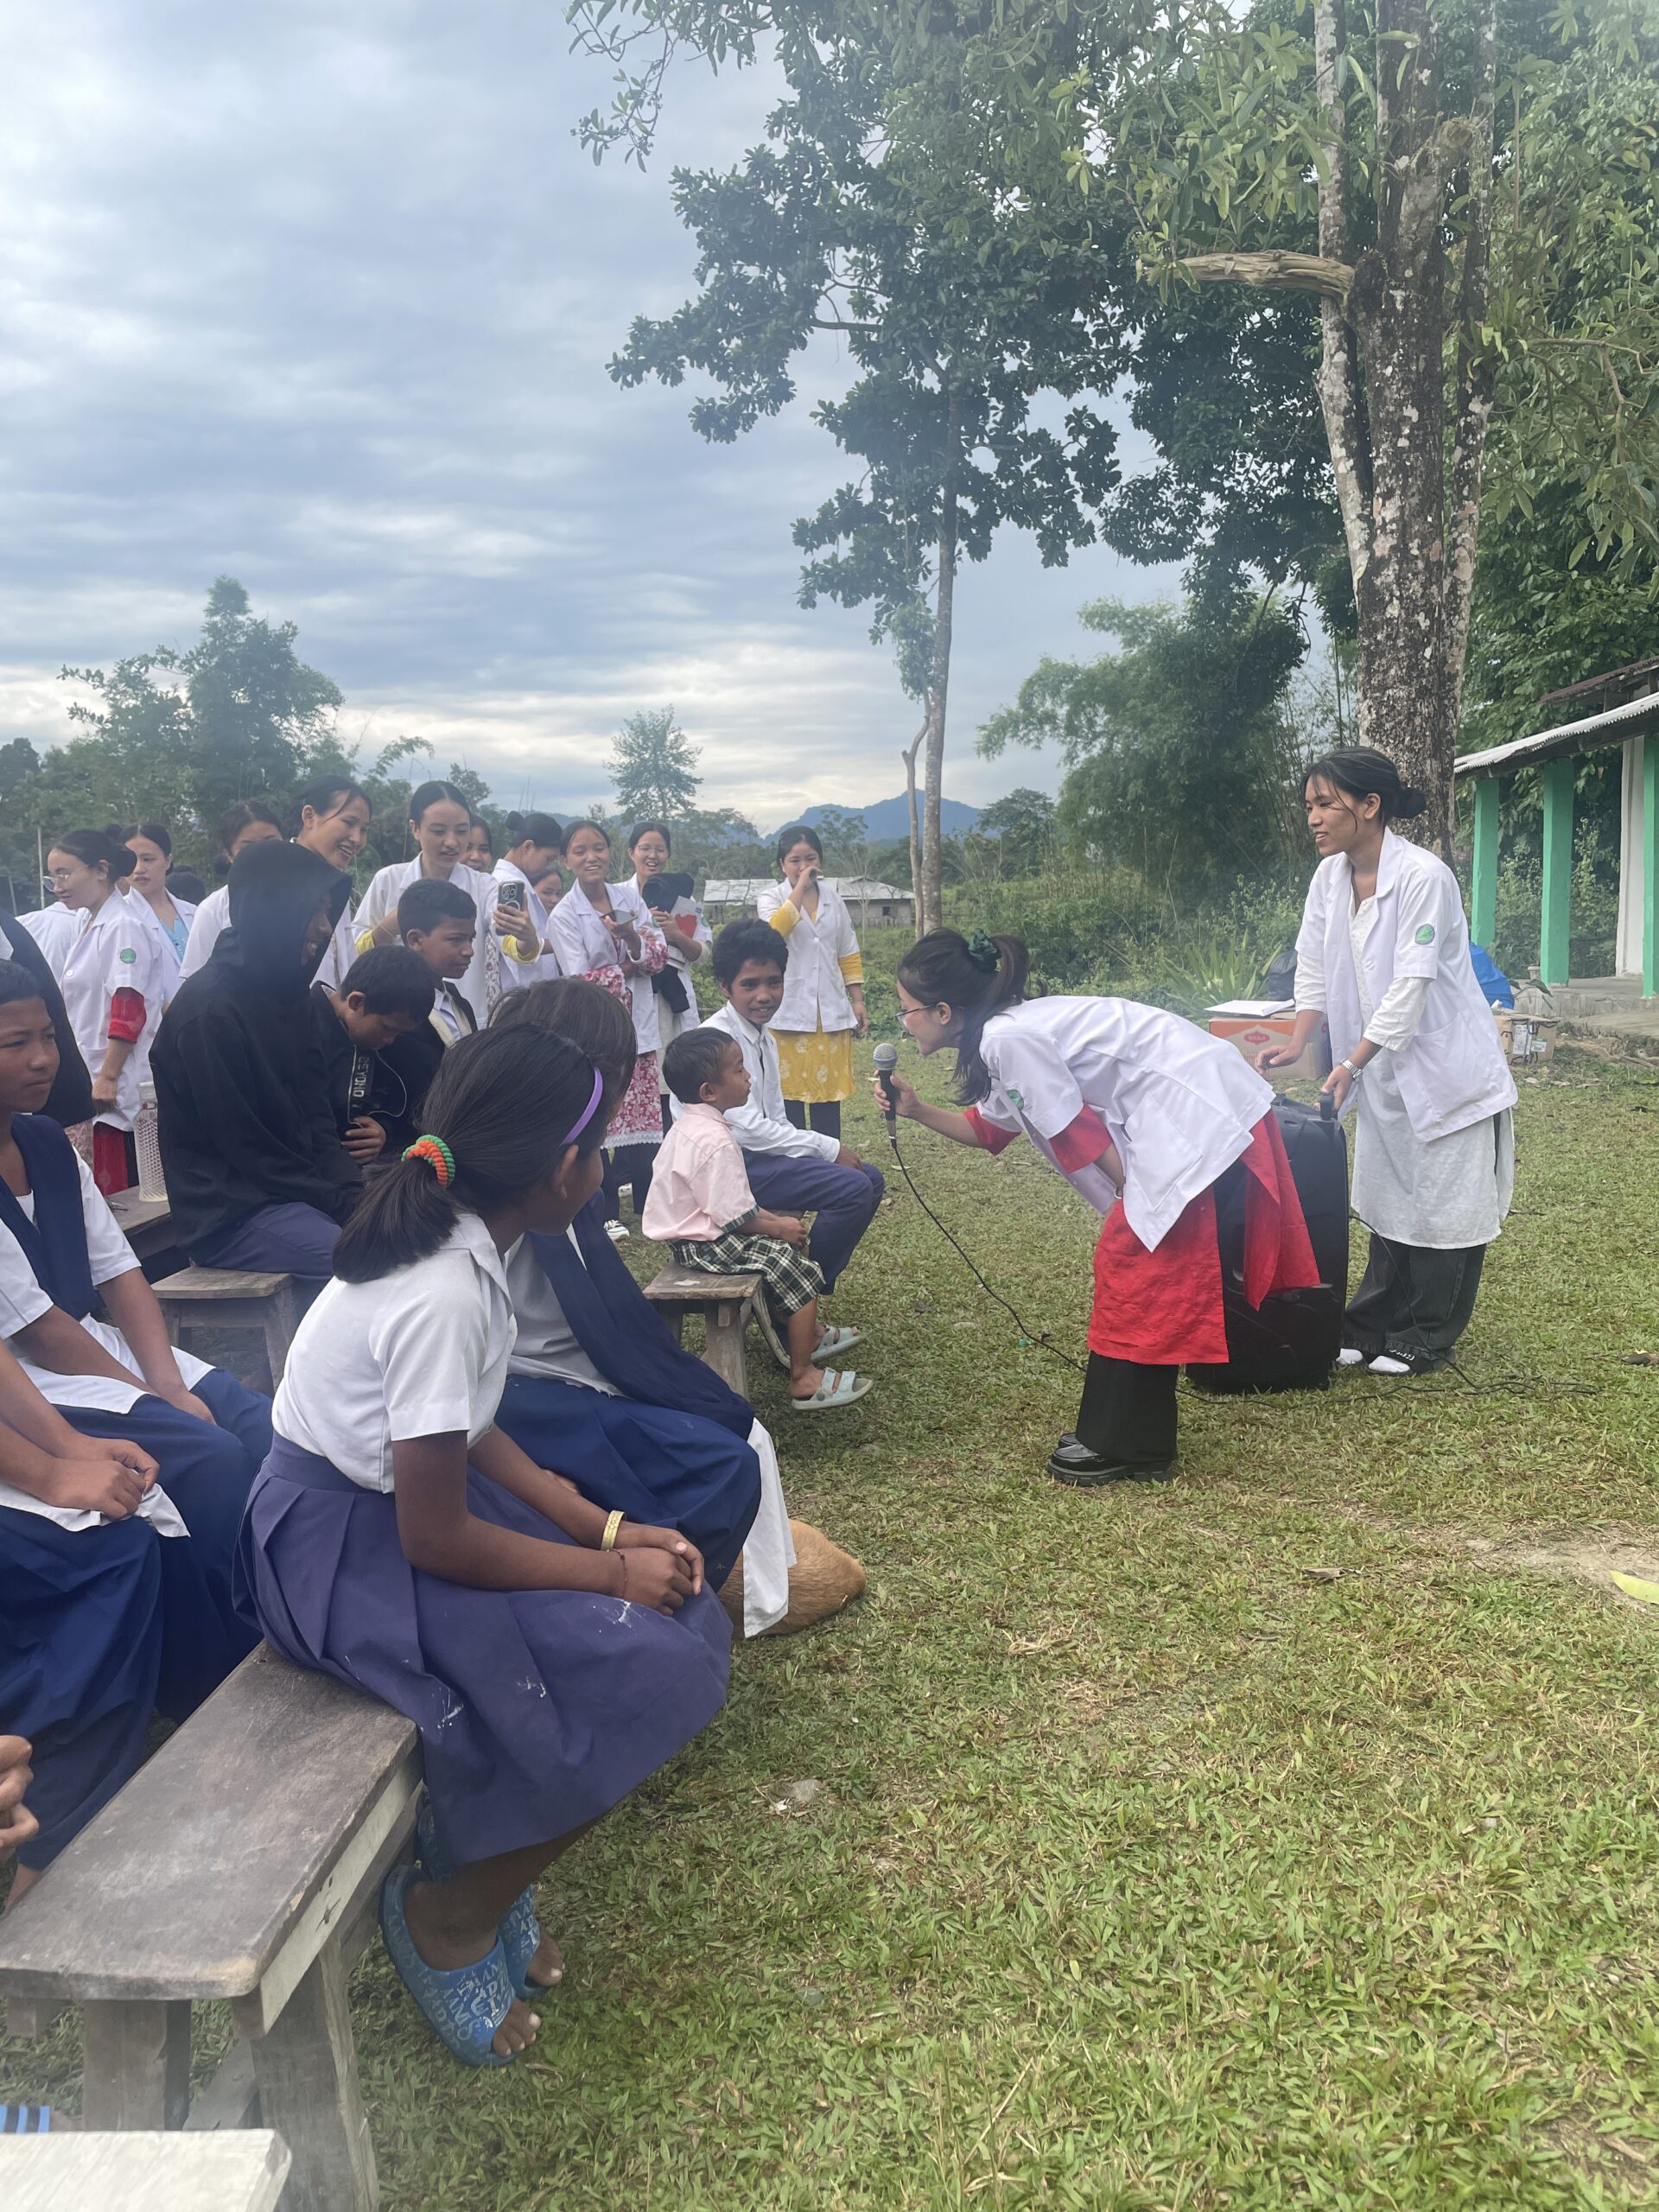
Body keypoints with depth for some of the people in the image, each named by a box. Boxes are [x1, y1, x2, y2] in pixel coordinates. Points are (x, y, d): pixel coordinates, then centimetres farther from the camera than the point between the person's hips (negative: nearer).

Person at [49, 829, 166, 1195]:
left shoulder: (125, 926, -11)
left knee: (117, 1196, -8)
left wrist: (108, 1078, -19)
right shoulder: (91, 926, 17)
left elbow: (128, 1013, -17)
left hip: (117, 1089, -9)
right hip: (91, 1083, 9)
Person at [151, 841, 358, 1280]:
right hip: (229, 1214, -8)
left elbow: (316, 1116, 9)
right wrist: (342, 1204, -14)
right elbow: (244, 1146, -16)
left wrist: (354, 1191, -6)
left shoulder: (288, 995, 10)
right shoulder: (209, 1009, -16)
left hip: (295, 1191, 8)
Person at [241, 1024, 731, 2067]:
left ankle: (487, 1875, 15)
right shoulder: (444, 1295, -29)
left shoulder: (459, 1240, -2)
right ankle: (449, 1917, 4)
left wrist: (607, 1529, 0)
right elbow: (436, 1537, -23)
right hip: (346, 1550, -9)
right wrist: (612, 1572, -13)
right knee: (638, 1677, -19)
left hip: (404, 1493, 9)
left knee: (683, 1624, 0)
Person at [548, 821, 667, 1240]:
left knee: (645, 1118, 5)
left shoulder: (629, 898, 6)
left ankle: (649, 1202, 19)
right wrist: (626, 969, -6)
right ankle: (605, 1213, 10)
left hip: (638, 1026, 4)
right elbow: (580, 982, -11)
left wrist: (632, 938, -17)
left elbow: (660, 955, 0)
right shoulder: (564, 915, -5)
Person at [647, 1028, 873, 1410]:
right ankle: (804, 1381, -4)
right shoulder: (715, 1141, -28)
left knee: (788, 1249, 23)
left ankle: (805, 1334, 37)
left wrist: (772, 1219, 9)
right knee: (801, 1271, -10)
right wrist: (777, 1226, -9)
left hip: (699, 1226, 11)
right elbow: (734, 1215, -25)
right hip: (706, 1245, -11)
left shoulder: (690, 1124, 6)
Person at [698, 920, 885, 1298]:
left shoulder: (764, 1037, 11)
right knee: (853, 1189, -20)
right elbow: (748, 1129, -23)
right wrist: (829, 1149, -17)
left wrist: (829, 1149, -3)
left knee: (870, 1178, 6)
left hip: (763, 1152, 10)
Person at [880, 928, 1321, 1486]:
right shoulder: (1011, 1029, 14)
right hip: (1195, 1108, 10)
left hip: (1198, 1112, -10)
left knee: (1133, 1265, -4)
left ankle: (1122, 1447, 6)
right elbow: (991, 1128, 27)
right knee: (1146, 1272, 14)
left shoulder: (1007, 1039, -16)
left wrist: (1138, 1201, -3)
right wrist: (916, 1111, 18)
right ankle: (1133, 1438, 23)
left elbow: (1078, 1135, -13)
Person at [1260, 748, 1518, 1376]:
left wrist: (1350, 1065, -28)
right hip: (1384, 1074, 7)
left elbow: (1410, 986, -25)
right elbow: (1314, 969, 4)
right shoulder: (1329, 877, 0)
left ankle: (1424, 1341, 16)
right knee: (1387, 1209, 16)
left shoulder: (1423, 877, -22)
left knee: (1441, 1212, 4)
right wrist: (1296, 1043, -10)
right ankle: (1369, 1328, 24)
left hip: (1446, 1071, -7)